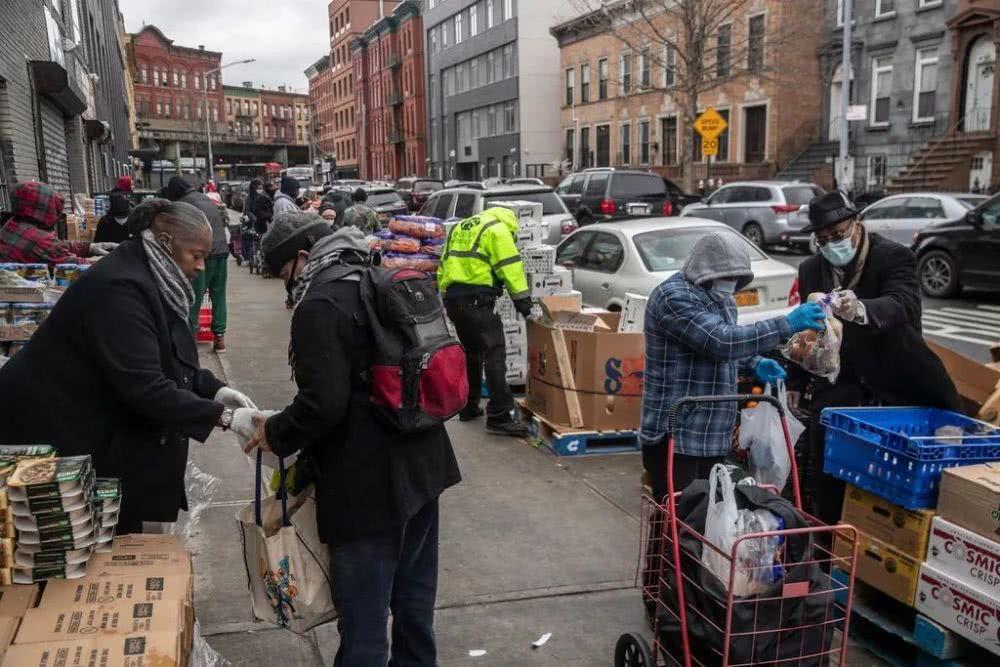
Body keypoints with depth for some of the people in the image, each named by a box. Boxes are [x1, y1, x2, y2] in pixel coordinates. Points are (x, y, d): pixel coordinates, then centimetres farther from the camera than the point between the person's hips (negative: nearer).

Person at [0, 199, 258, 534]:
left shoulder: (152, 282, 4)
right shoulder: (119, 288, -27)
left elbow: (167, 362, 11)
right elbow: (144, 387, -32)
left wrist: (214, 389, -4)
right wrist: (223, 416, -29)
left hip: (102, 429, 9)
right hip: (61, 434, -9)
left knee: (121, 538, 15)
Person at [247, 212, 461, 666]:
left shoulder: (319, 305, -17)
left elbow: (323, 404, -24)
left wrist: (274, 434, -6)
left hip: (371, 481, -9)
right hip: (420, 464, 9)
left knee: (363, 614, 4)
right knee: (414, 595, 23)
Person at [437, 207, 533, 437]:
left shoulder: (460, 228, 25)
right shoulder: (497, 229, 1)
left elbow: (444, 265, 23)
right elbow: (510, 267, -8)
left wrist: (445, 295, 25)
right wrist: (522, 298, -5)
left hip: (451, 297, 8)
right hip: (476, 298, -8)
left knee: (471, 352, 20)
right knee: (494, 353, -9)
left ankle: (468, 407, 26)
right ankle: (500, 416, -14)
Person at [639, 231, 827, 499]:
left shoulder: (721, 298, 14)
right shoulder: (674, 296, -16)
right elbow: (720, 341, -28)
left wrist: (753, 364, 5)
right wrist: (787, 324, -27)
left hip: (714, 435, 9)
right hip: (675, 436, -9)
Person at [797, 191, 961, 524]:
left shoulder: (895, 257, -11)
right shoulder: (810, 270, 5)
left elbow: (903, 306, -30)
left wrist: (860, 310, -50)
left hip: (897, 384, -3)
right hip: (839, 389, 3)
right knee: (824, 475, -5)